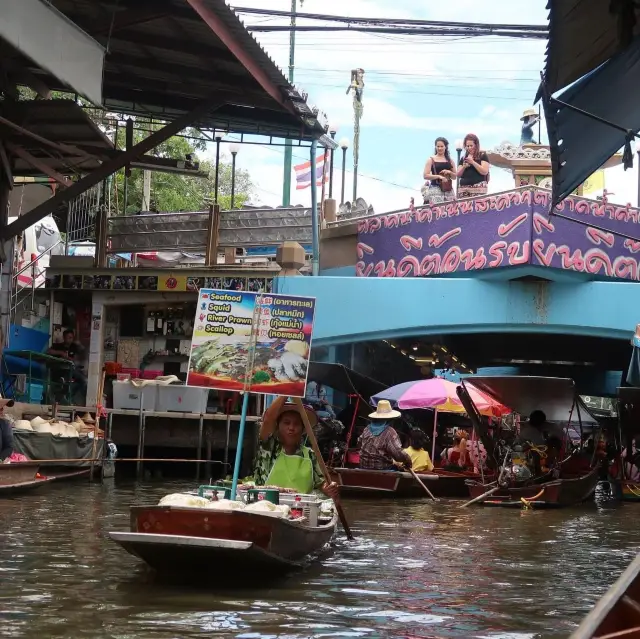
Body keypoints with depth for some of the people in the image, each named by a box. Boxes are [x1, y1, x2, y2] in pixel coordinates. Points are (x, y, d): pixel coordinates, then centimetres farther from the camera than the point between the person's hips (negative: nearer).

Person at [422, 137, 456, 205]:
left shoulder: (449, 160, 14)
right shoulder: (431, 160, 3)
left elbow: (455, 176, 18)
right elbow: (426, 176, -4)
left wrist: (449, 172, -4)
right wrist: (439, 176, -16)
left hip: (448, 189, 4)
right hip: (435, 188, -4)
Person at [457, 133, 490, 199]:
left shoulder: (483, 156, 5)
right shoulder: (464, 158, 20)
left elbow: (485, 171, -6)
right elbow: (458, 175, 18)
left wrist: (473, 162, -11)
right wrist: (464, 167, -2)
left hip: (478, 188, -4)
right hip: (463, 188, 4)